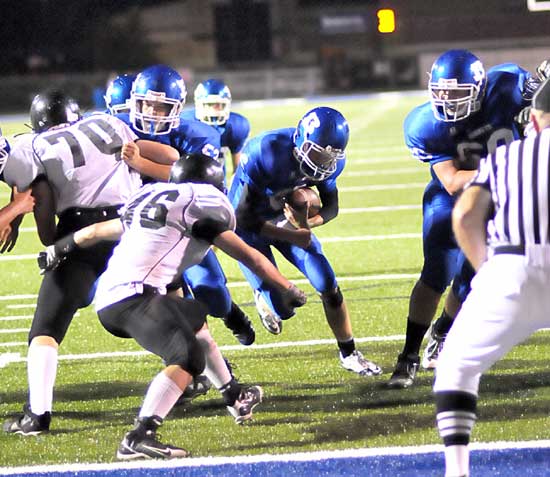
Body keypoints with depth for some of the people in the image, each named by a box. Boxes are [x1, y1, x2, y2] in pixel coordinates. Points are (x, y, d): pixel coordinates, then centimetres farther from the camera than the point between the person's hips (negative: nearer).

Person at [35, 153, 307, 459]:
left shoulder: (148, 197, 26)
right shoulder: (203, 202, 4)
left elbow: (95, 232, 41)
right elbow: (248, 256, 7)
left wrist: (61, 247, 58)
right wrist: (288, 290, 17)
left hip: (107, 300, 9)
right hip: (134, 296, -9)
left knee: (195, 318, 30)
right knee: (190, 358, -22)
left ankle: (236, 398, 41)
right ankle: (139, 438, -37)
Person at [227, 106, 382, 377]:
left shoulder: (330, 162, -18)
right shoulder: (264, 155, -35)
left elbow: (331, 207, -2)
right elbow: (243, 218, -27)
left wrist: (306, 224, -25)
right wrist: (291, 237, -28)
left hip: (288, 219, 5)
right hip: (248, 225, -5)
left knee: (328, 286, -4)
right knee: (281, 310, -8)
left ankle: (348, 353, 15)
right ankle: (263, 296, 30)